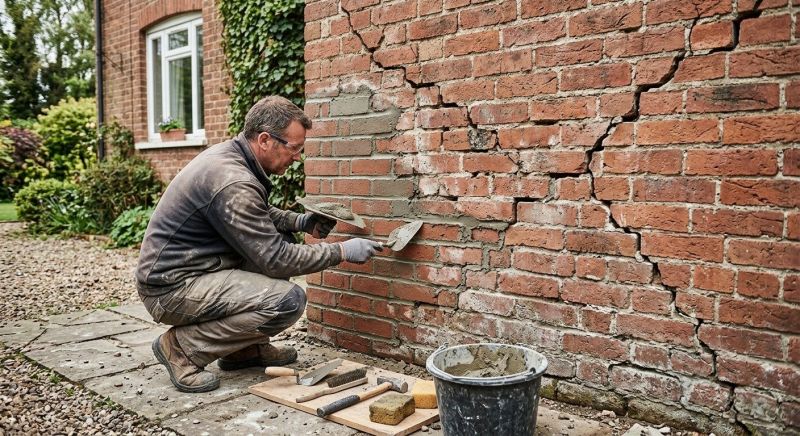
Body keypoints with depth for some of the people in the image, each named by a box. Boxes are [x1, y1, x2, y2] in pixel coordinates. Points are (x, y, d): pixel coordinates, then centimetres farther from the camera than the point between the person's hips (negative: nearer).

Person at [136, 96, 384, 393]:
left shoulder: (227, 154, 4)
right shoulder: (233, 183, -26)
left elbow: (258, 214, 23)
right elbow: (276, 260, -22)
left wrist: (299, 221, 9)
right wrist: (342, 252, -13)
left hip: (183, 268, 10)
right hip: (170, 289, -10)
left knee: (279, 244, 14)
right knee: (289, 300, -23)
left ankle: (245, 348, 15)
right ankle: (182, 346, -8)